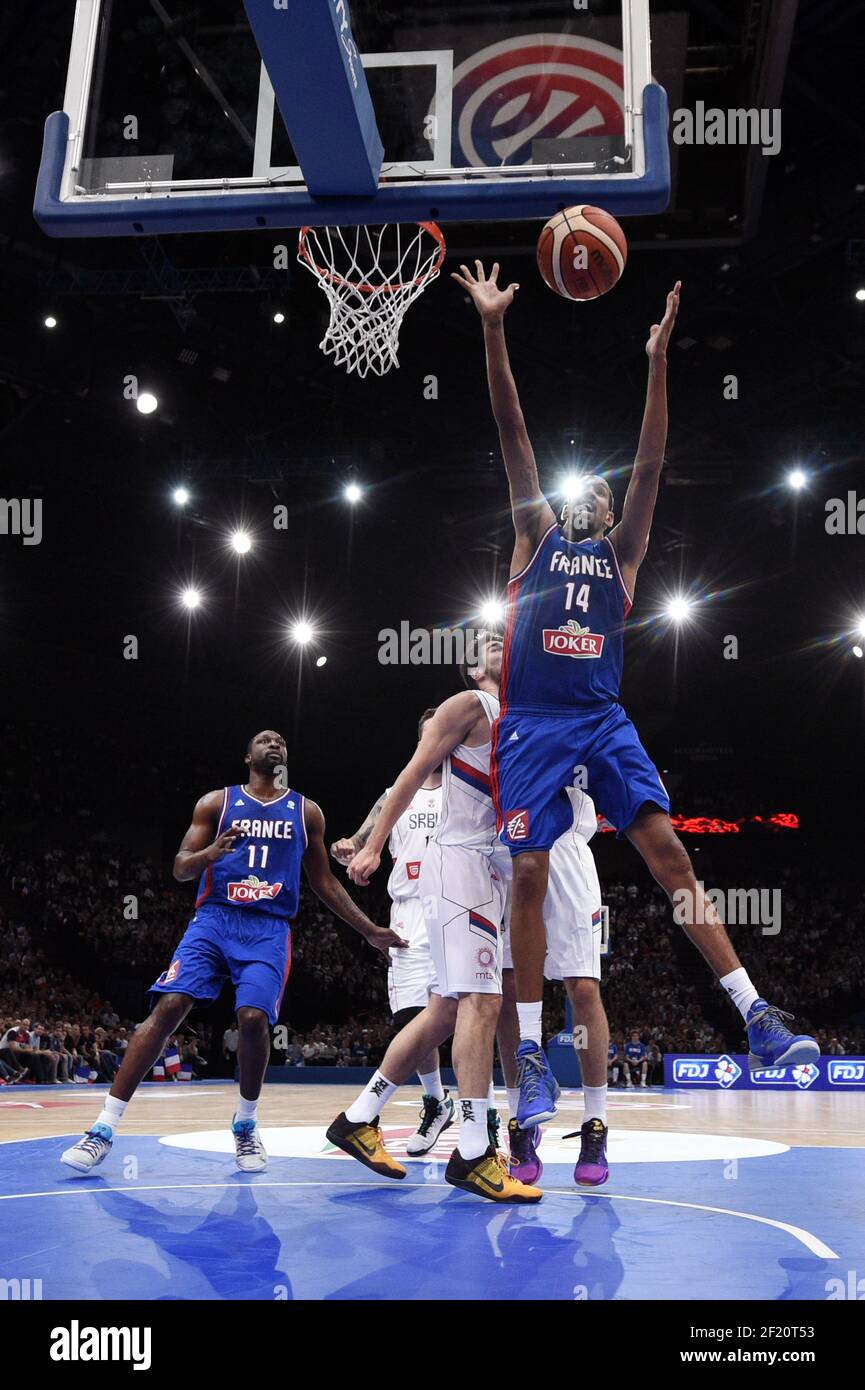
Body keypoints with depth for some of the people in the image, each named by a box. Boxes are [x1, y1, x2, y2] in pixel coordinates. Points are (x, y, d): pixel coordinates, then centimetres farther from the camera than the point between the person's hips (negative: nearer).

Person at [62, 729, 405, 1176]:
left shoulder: (306, 812, 14)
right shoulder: (216, 803, 10)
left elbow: (323, 882, 19)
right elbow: (180, 868, 4)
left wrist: (371, 931, 14)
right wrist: (209, 853, -19)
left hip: (269, 929, 0)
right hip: (214, 917, 0)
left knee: (253, 1017, -21)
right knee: (167, 1008, -17)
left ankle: (246, 1126, 5)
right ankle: (104, 1129, -11)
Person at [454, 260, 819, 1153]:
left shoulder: (621, 551, 18)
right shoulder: (535, 536, 16)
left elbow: (650, 465, 8)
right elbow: (513, 435, 7)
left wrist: (656, 359, -1)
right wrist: (494, 330, 0)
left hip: (604, 723, 1)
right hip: (533, 725, -1)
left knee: (668, 852, -7)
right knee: (529, 875, -5)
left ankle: (757, 1021, -7)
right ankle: (531, 1054, 3)